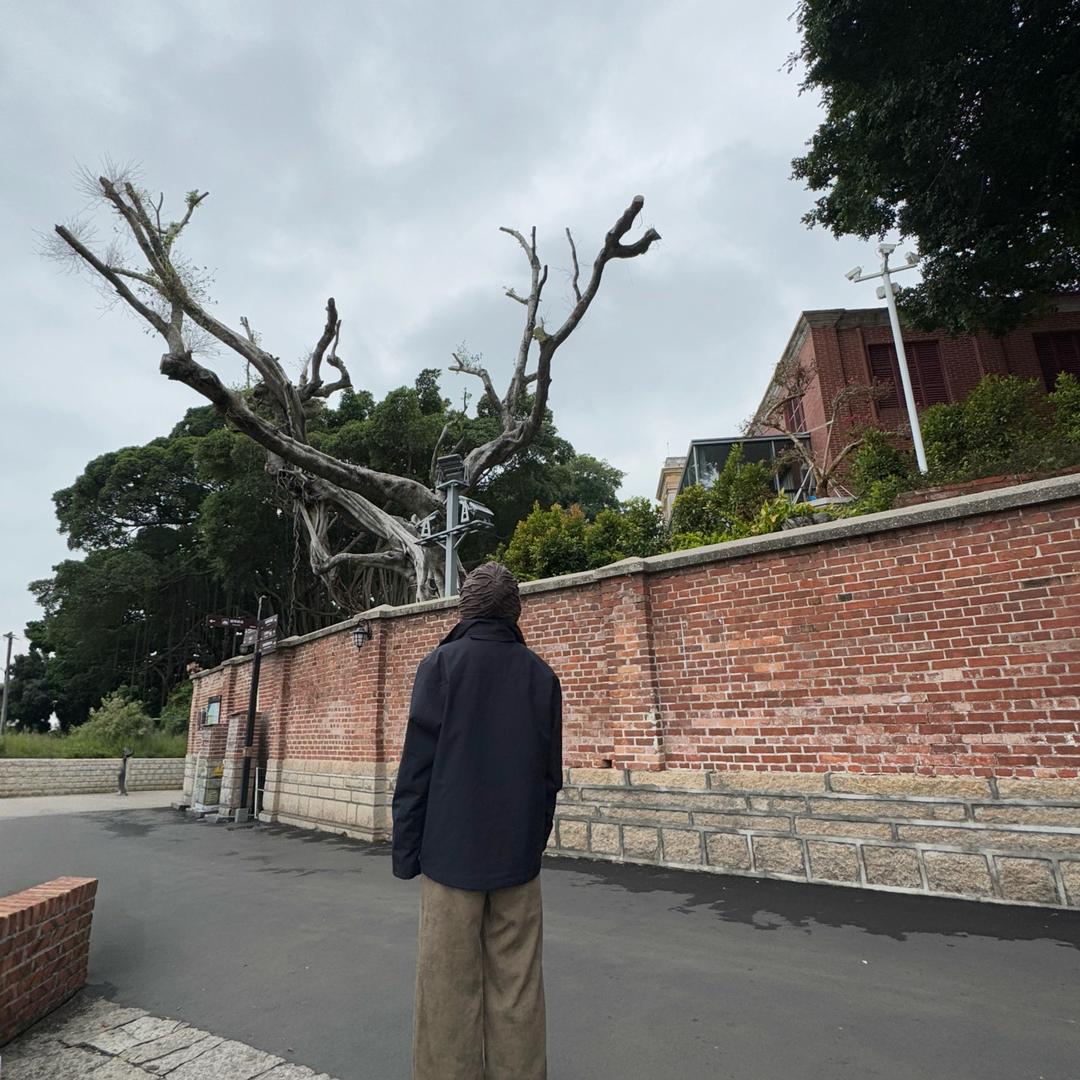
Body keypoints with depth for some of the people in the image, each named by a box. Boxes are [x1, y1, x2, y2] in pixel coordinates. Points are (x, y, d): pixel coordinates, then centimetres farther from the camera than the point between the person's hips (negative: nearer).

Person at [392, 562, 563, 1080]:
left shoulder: (441, 664, -5)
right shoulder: (542, 674, 4)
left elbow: (417, 766, -7)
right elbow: (550, 774, 8)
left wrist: (405, 850, 1)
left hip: (451, 851, -3)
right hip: (518, 857, 3)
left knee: (450, 988, 7)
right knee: (517, 989, 12)